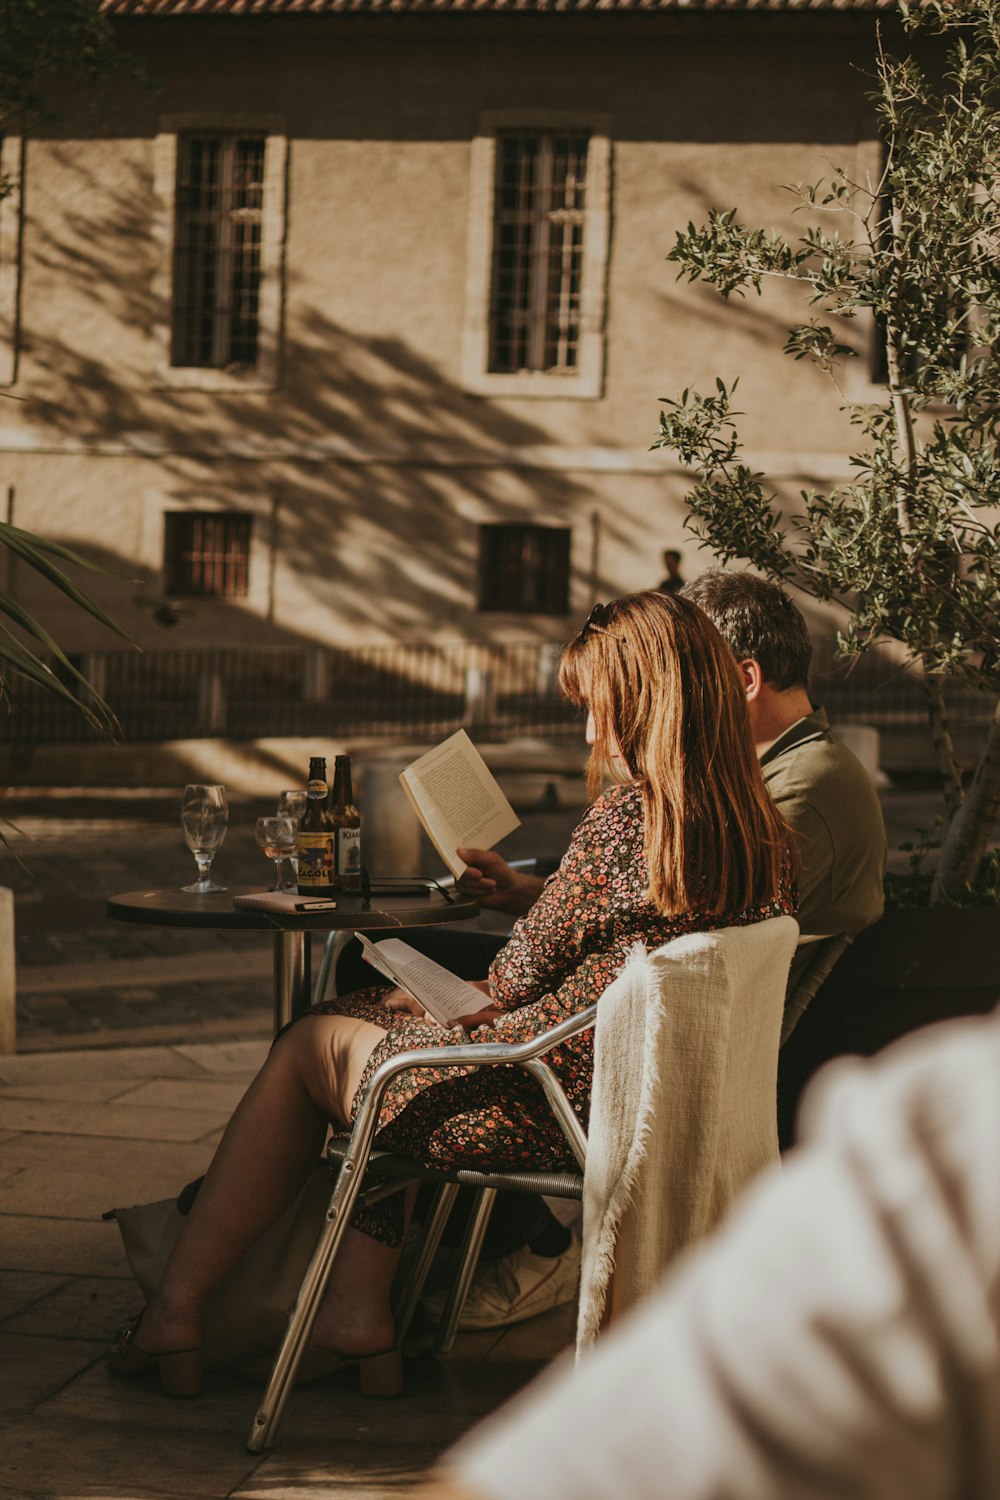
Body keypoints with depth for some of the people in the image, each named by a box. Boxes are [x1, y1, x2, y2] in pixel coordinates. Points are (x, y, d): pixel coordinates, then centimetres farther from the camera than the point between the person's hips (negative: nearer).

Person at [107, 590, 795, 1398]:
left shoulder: (627, 817, -21)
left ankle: (174, 1310, 23)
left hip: (561, 1112, -8)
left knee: (312, 1045, 13)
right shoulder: (763, 832, 1)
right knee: (377, 1014, 24)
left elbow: (523, 977, -11)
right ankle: (359, 1307, 18)